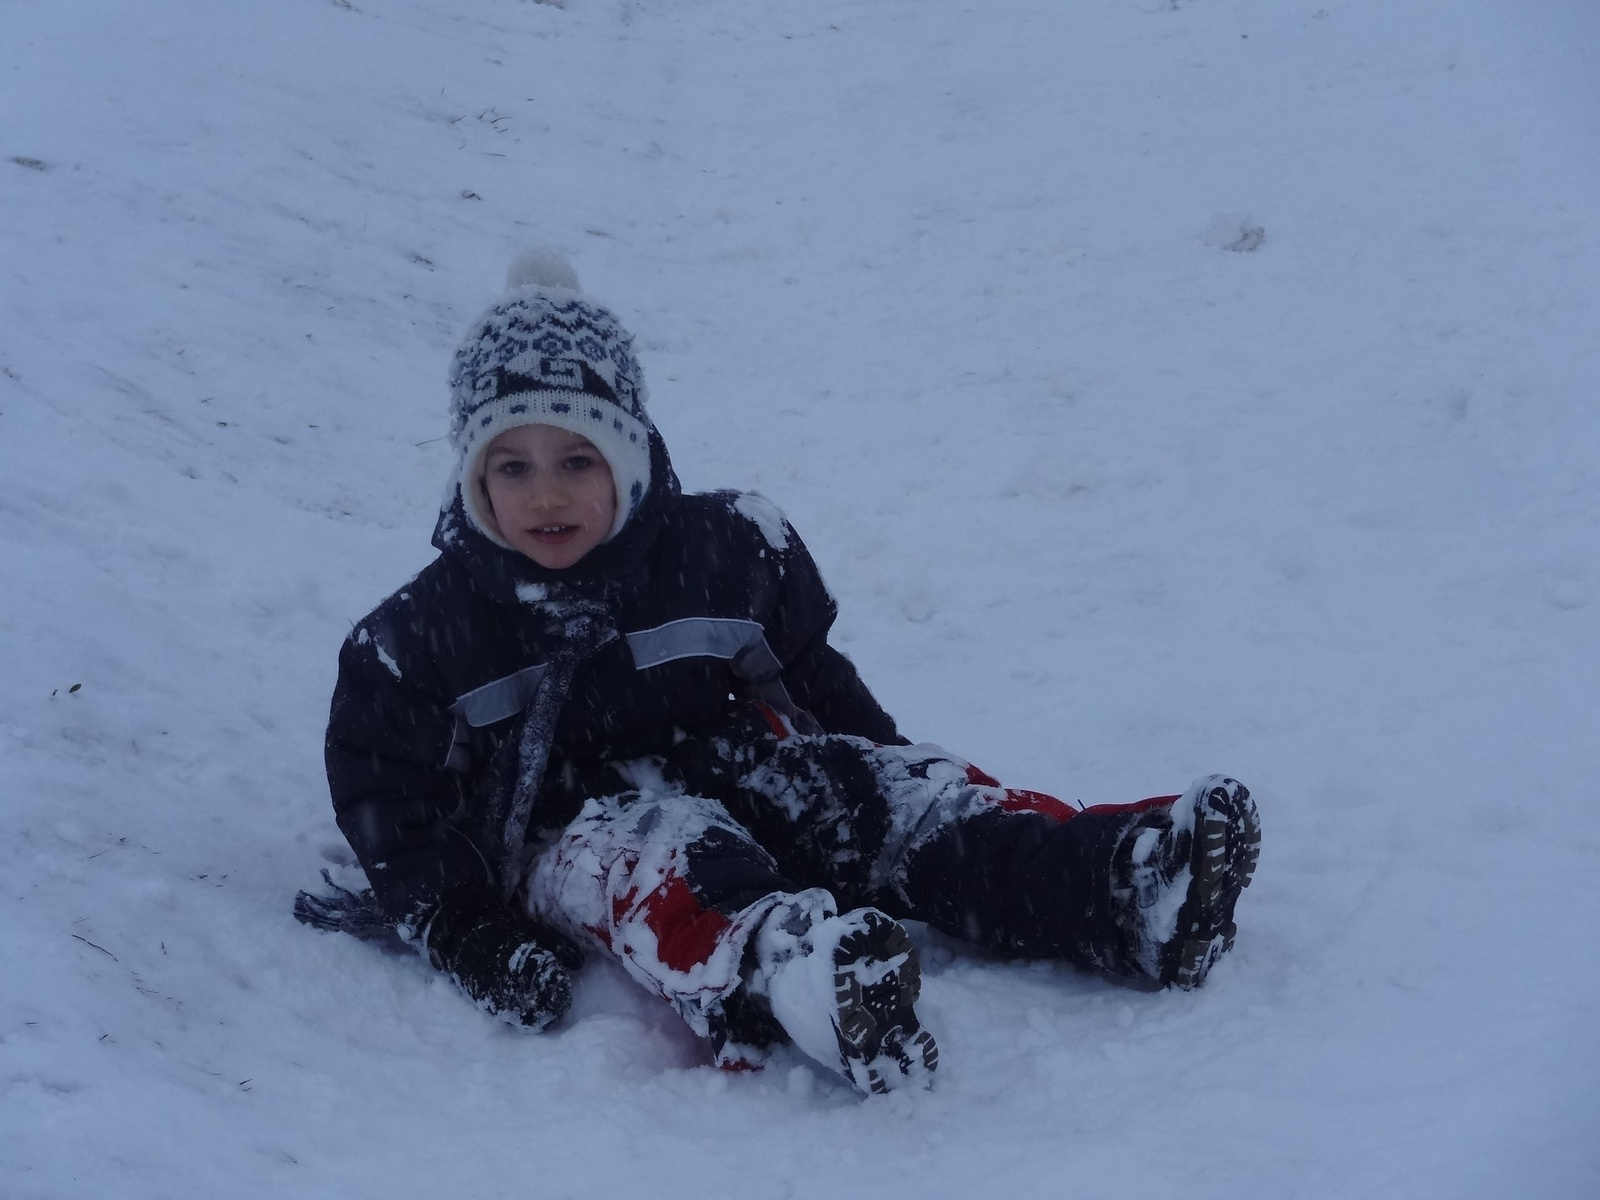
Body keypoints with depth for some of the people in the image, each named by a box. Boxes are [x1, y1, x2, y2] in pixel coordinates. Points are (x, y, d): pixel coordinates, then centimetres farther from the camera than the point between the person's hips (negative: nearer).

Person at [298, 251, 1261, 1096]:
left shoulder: (727, 550, 2)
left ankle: (1121, 888, -38)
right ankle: (778, 967, -69)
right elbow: (397, 820, -1)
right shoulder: (417, 641, -2)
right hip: (568, 833, -3)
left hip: (745, 782, 4)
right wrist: (471, 935, -15)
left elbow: (820, 682, 14)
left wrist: (888, 780, 6)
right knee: (644, 848, -36)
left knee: (881, 792, -20)